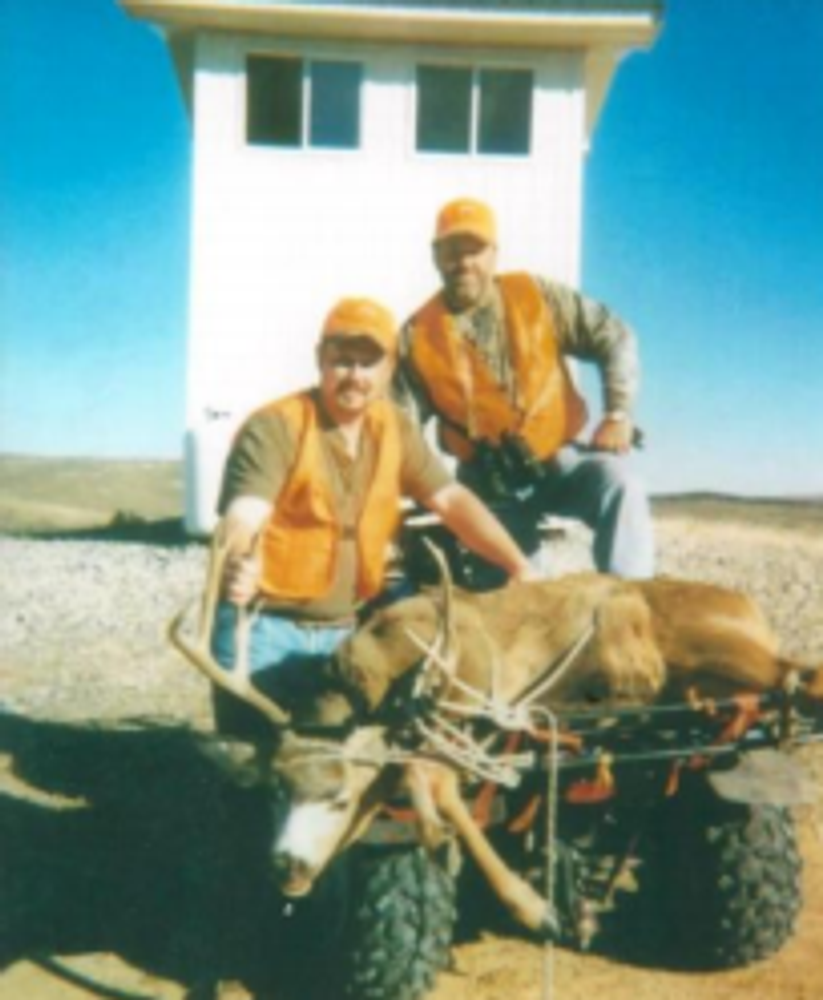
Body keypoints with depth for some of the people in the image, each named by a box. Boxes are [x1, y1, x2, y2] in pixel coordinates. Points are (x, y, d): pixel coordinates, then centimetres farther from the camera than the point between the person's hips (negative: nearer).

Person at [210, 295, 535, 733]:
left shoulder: (396, 429, 4)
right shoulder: (274, 428, -13)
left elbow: (453, 501, 3)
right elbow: (243, 518, -25)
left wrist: (519, 567, -7)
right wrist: (239, 565, -48)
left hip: (344, 630, 5)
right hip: (265, 626, -5)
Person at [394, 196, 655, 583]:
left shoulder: (537, 297, -1)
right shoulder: (418, 336, 0)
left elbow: (614, 339, 2)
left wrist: (618, 413, -10)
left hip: (559, 459, -1)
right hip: (490, 484, 1)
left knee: (619, 485, -29)